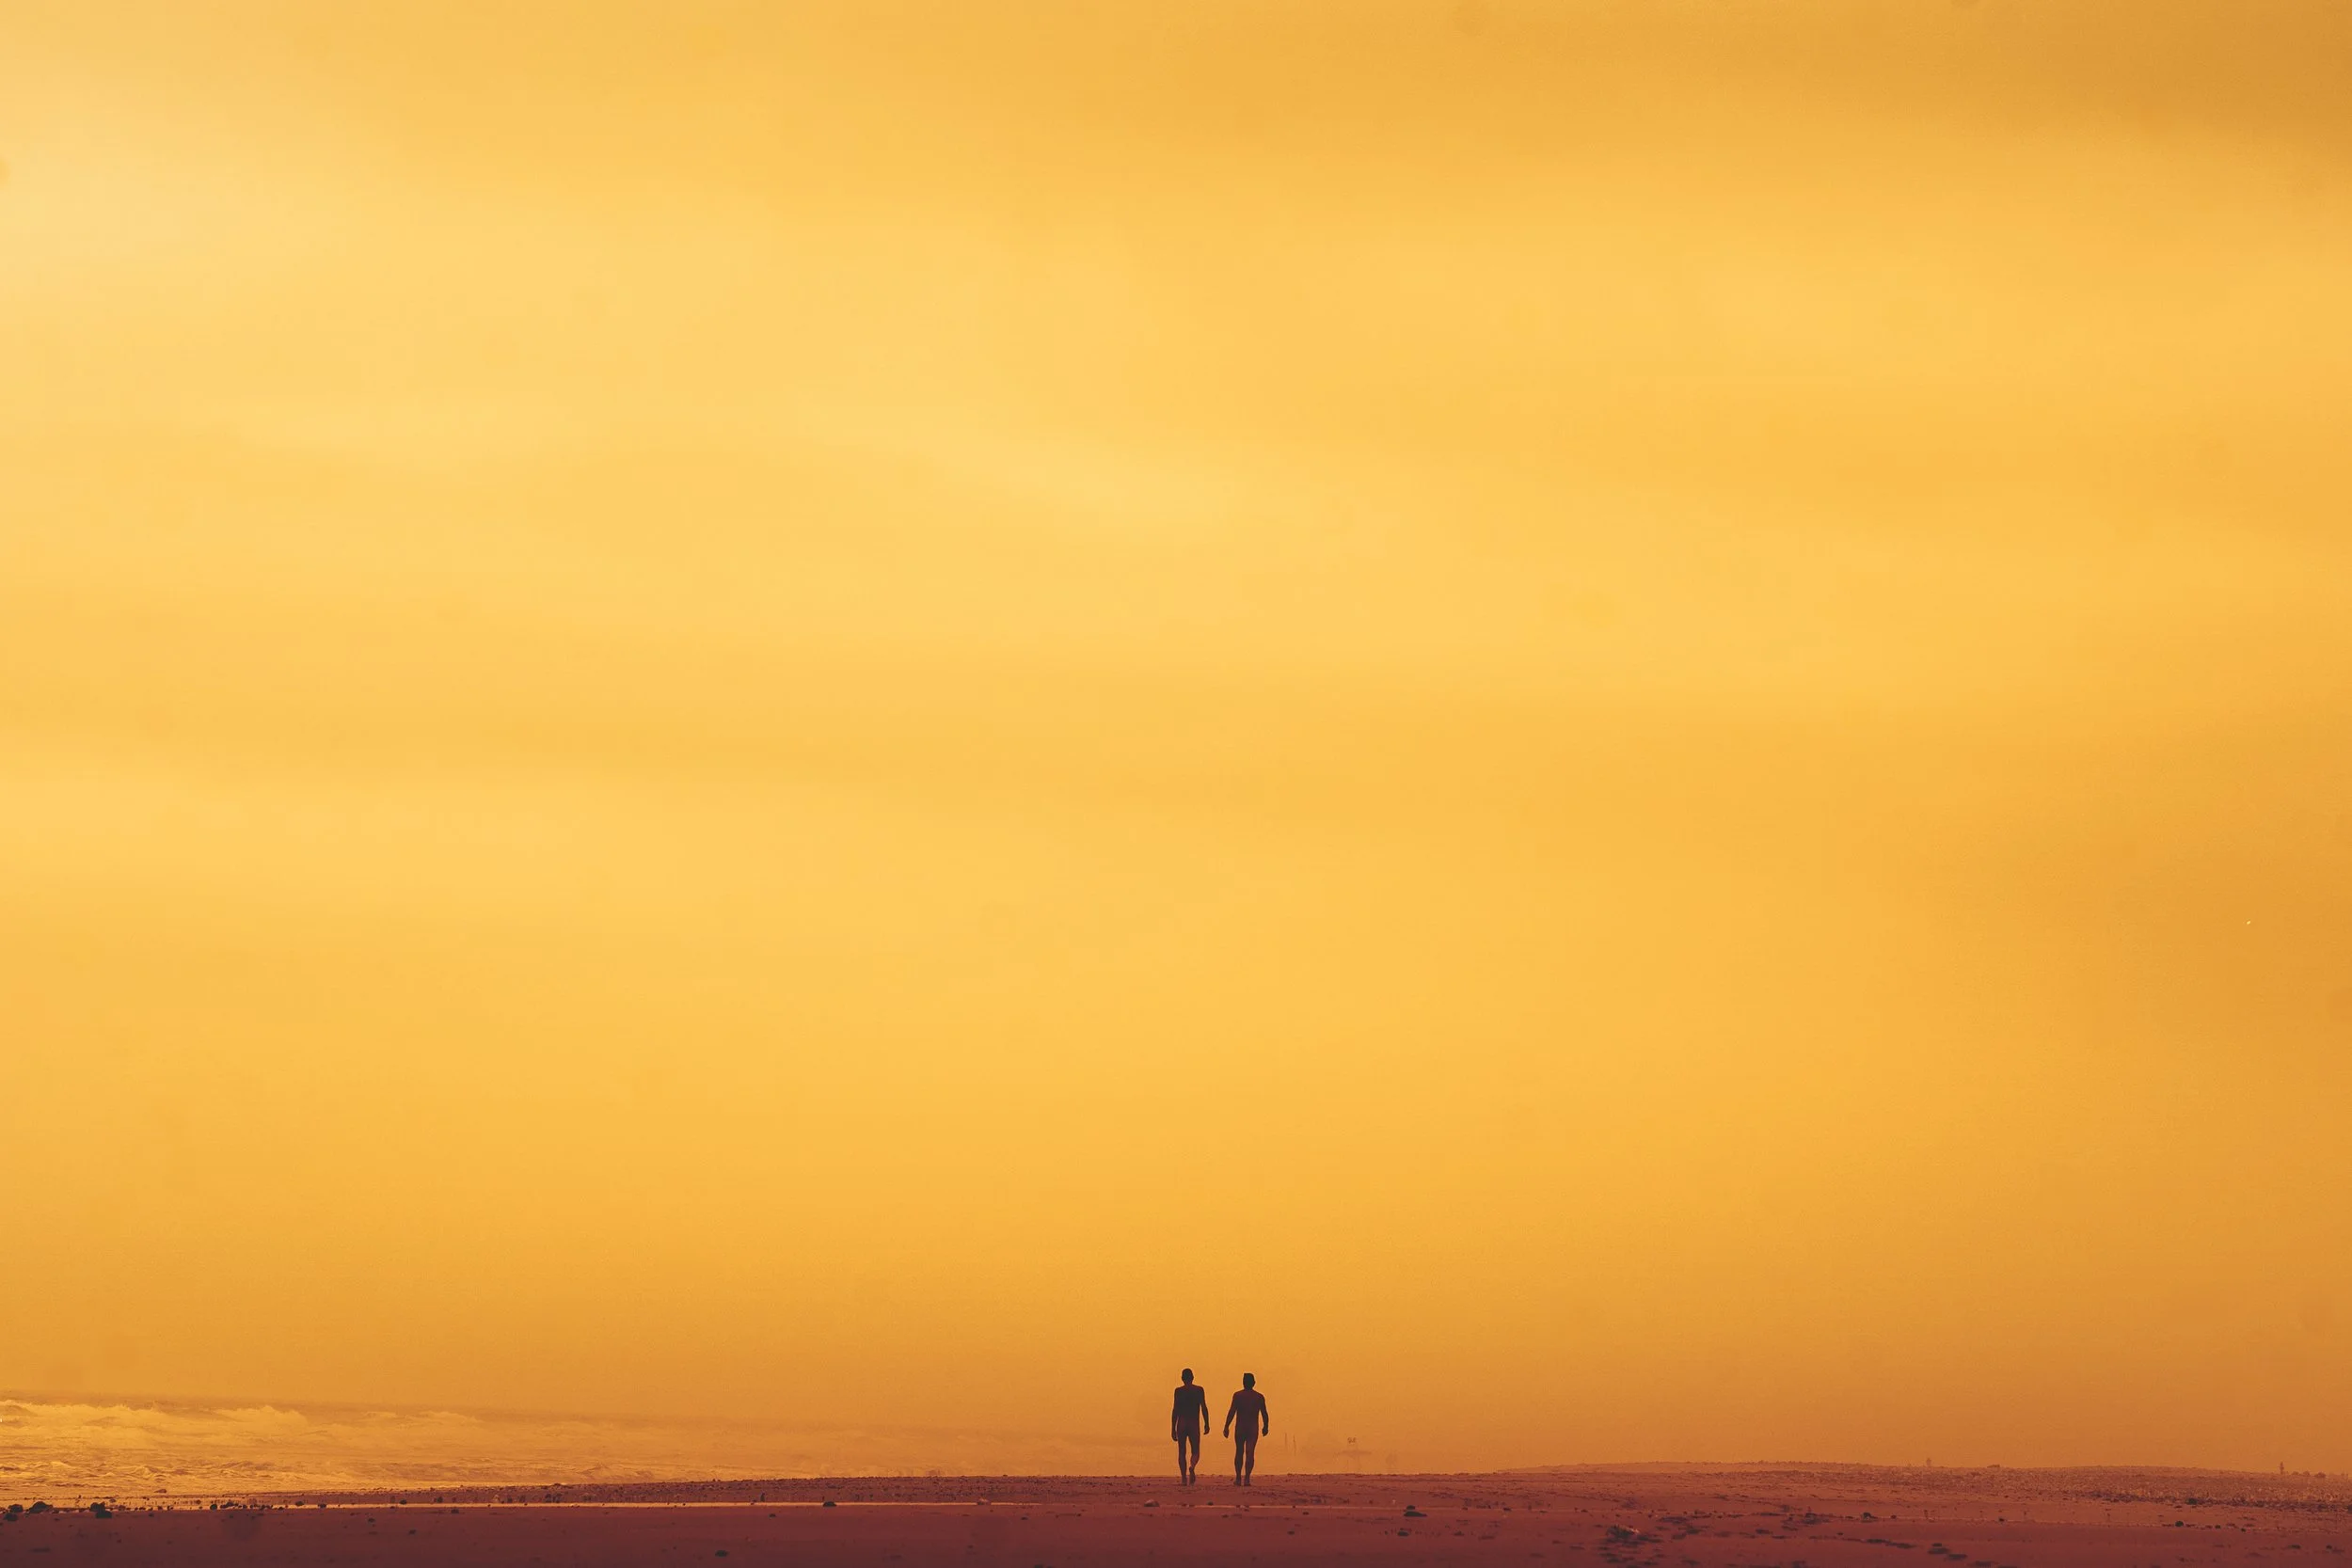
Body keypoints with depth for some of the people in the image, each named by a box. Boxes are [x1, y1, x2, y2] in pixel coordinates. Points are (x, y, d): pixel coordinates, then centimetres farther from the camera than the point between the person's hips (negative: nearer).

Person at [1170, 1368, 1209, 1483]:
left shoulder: (1178, 1391, 1)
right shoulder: (1199, 1390, 3)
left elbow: (1175, 1410, -2)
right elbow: (1204, 1408, -3)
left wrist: (1173, 1428, 0)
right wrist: (1206, 1424, 5)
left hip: (1181, 1424, 0)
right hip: (1194, 1424, 0)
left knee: (1182, 1452, 7)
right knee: (1195, 1452, 6)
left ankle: (1184, 1478, 0)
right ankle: (1192, 1467, -27)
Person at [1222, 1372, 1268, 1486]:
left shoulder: (1238, 1396, -3)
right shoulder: (1259, 1397, 2)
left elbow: (1232, 1412, -9)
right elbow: (1264, 1414, 4)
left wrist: (1226, 1426, -6)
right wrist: (1265, 1426, 20)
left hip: (1240, 1428, 0)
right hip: (1253, 1428, 0)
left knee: (1239, 1452, 11)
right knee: (1250, 1453, -3)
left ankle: (1238, 1478, 10)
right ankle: (1247, 1478, -13)